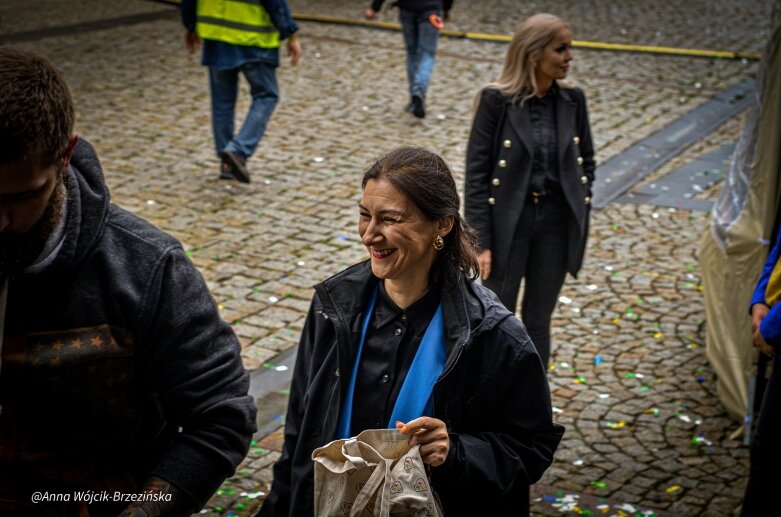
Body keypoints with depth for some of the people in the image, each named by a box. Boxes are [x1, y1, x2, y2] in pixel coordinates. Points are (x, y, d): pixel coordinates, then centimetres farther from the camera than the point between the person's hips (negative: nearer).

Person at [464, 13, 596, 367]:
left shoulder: (572, 101, 0)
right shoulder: (496, 100, -13)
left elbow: (586, 162, 12)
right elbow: (476, 174, -12)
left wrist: (579, 215, 1)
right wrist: (480, 241, -14)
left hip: (555, 225, 4)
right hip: (508, 223, -4)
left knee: (537, 322, 15)